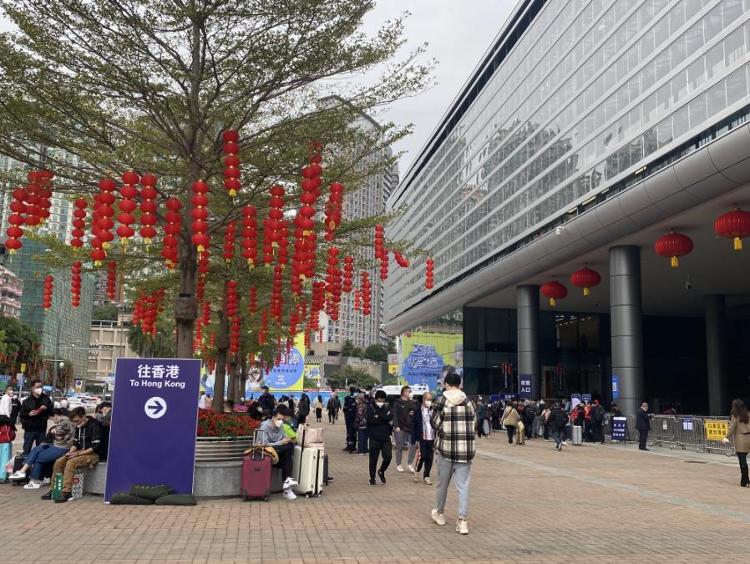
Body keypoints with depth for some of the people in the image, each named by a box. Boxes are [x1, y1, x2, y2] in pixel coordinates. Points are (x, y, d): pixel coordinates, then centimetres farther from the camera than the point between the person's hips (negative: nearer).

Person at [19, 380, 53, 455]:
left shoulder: (46, 398, 5)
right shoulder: (27, 401, -1)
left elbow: (52, 412, 9)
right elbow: (21, 415, 0)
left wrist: (46, 409, -11)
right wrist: (29, 414, -18)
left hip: (41, 429, 2)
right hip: (29, 429, -2)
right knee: (26, 450, 1)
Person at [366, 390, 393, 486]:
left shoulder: (387, 407, 5)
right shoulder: (370, 408, -4)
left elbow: (390, 417, -11)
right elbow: (371, 420, -20)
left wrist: (378, 417, -15)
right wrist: (385, 419, -16)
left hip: (386, 438, 2)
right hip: (374, 439, -2)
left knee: (388, 456, -8)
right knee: (373, 460, 5)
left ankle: (381, 471, 20)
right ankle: (372, 478, 22)